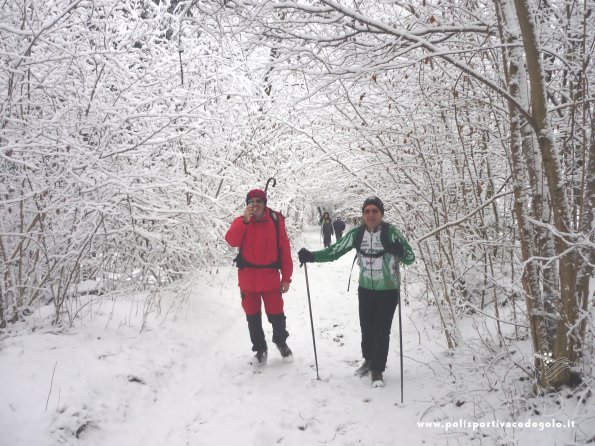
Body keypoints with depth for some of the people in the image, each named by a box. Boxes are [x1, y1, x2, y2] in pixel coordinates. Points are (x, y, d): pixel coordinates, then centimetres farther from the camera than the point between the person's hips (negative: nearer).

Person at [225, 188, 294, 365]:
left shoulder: (276, 220, -4)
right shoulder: (241, 221, -2)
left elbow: (284, 249, -2)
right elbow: (231, 241, -20)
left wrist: (286, 276, -2)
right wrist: (245, 220, -30)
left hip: (270, 277, -1)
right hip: (247, 278, 1)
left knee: (276, 315, 6)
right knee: (253, 317, 12)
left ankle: (281, 341, 36)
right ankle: (260, 348, 33)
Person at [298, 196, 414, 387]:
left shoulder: (391, 231, -14)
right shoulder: (357, 233, -5)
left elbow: (410, 258, -13)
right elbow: (334, 251, -4)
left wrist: (400, 251, -36)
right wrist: (311, 256, -16)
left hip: (388, 290, -3)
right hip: (366, 289, 3)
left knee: (382, 330, 0)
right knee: (366, 328, 13)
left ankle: (377, 370, 18)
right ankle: (369, 360, 39)